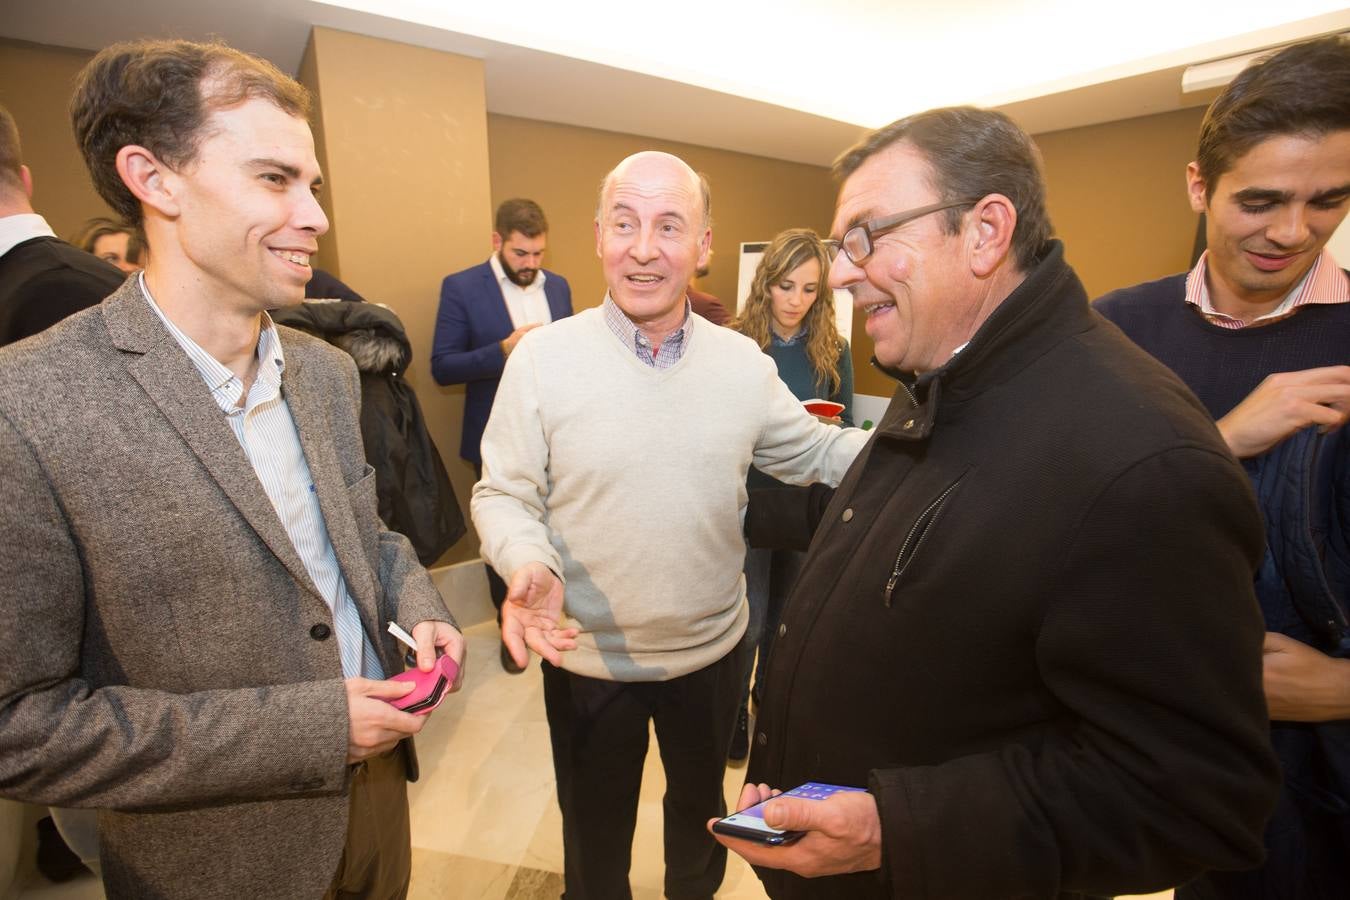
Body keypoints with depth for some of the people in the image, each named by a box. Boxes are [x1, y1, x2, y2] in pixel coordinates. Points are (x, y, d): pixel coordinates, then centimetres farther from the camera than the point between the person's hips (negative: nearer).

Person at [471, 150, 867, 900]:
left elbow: (815, 452, 3)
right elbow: (503, 493, -10)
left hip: (715, 649, 3)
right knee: (595, 831, 23)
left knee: (702, 803, 30)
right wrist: (529, 562, -30)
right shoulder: (542, 355, -14)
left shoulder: (743, 361, -6)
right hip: (588, 658, -2)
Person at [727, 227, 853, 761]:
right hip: (747, 497, -2)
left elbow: (846, 427, 6)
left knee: (788, 609, 19)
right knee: (748, 615, 3)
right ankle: (734, 714, 28)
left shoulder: (833, 351, -1)